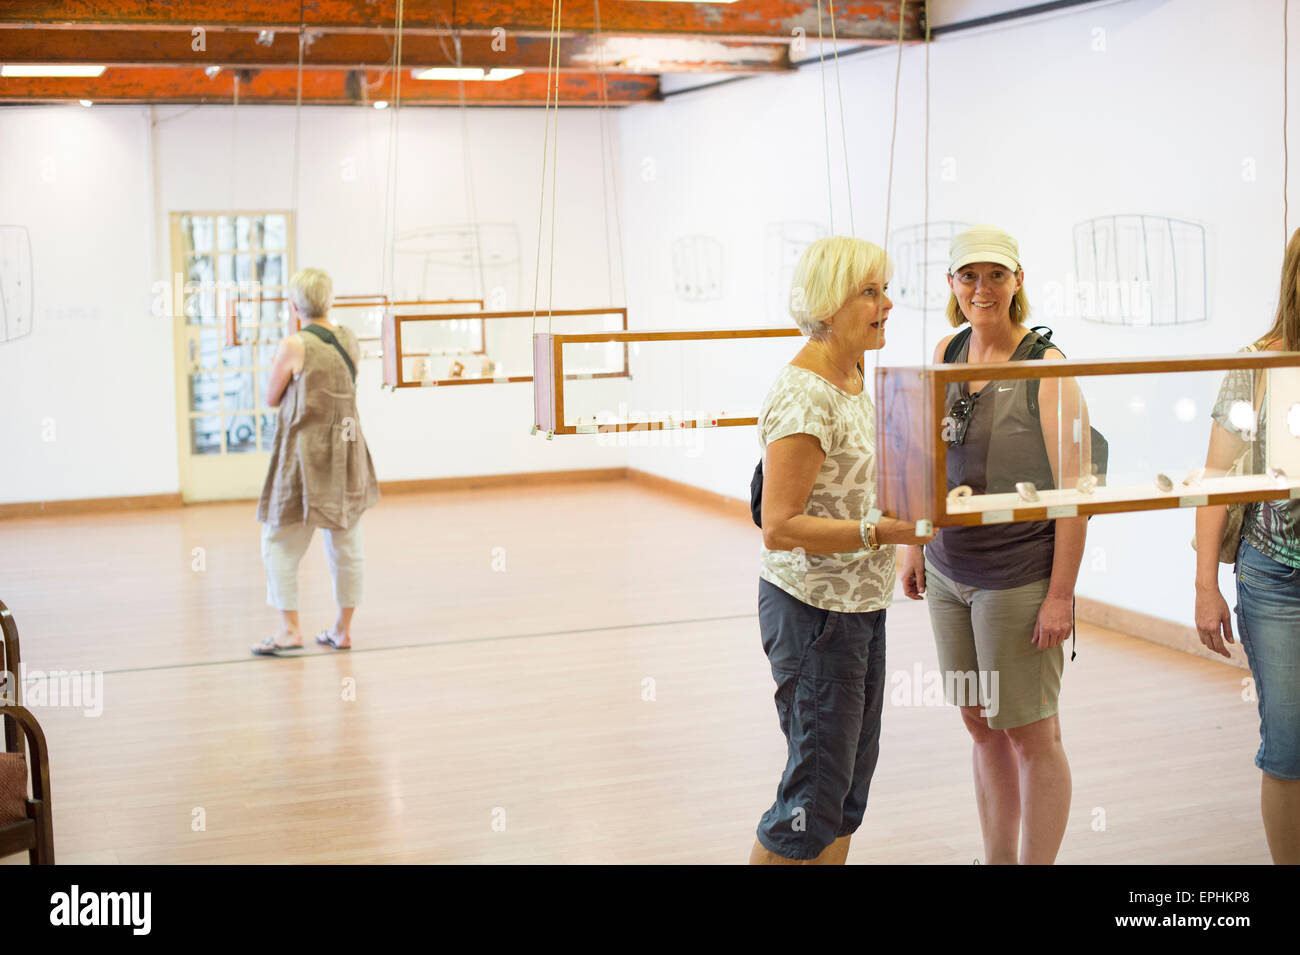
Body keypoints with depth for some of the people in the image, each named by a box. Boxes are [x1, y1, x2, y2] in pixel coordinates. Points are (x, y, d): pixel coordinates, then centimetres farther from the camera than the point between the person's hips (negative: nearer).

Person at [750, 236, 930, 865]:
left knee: (854, 773, 15)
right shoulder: (802, 397, -21)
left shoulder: (851, 377, 9)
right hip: (814, 608, -9)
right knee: (818, 789, -1)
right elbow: (779, 528, -23)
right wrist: (882, 532, -28)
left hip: (860, 604, 9)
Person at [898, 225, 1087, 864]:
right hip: (948, 572, 6)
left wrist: (1061, 595, -16)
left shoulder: (1046, 369, -13)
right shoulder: (945, 355, 5)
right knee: (981, 726, 16)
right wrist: (915, 544, 13)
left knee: (1031, 734, 4)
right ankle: (997, 859, 31)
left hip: (1019, 578, -6)